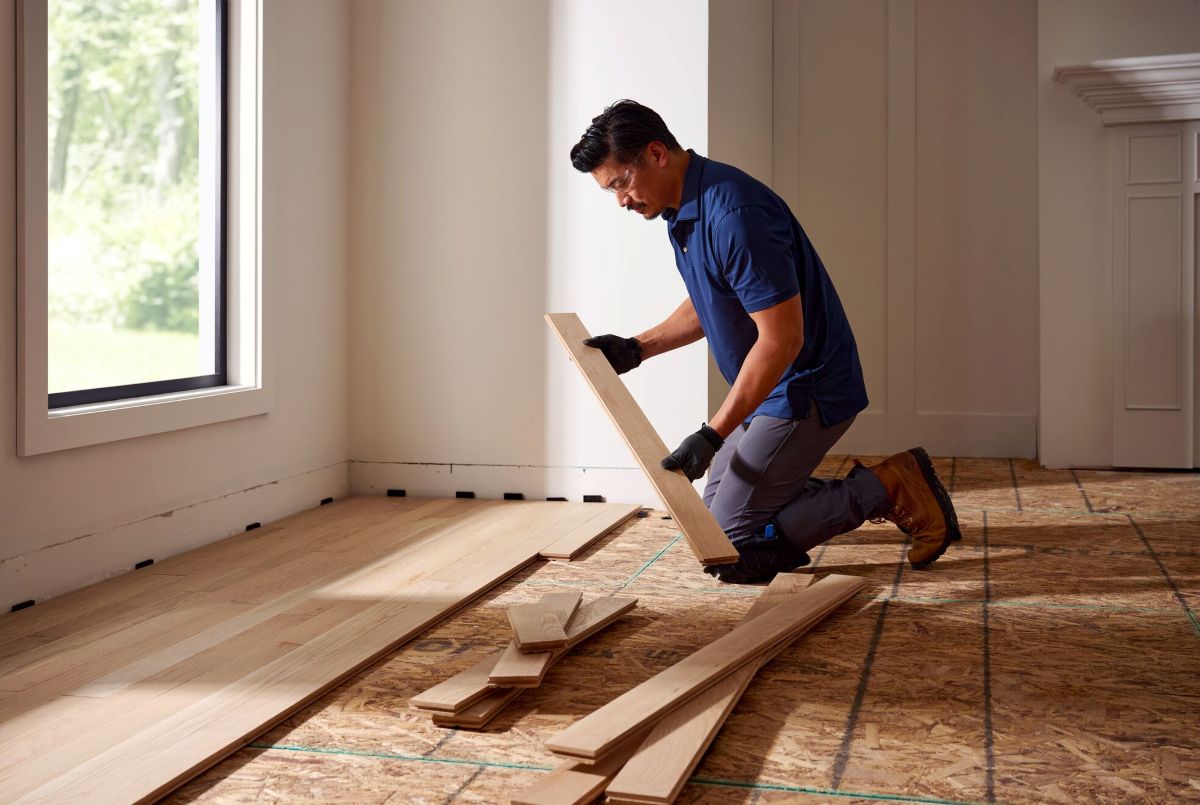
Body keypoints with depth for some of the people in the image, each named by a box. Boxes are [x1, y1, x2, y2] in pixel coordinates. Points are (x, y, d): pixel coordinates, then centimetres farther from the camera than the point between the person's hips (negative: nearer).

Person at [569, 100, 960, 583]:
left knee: (734, 549, -7)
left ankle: (889, 490, -2)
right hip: (772, 391, 10)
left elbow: (781, 338, -28)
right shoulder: (684, 210, 5)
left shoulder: (734, 215, -27)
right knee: (717, 512, 18)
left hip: (805, 393, -10)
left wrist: (712, 436, -26)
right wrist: (638, 349, 9)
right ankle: (871, 491, 18)